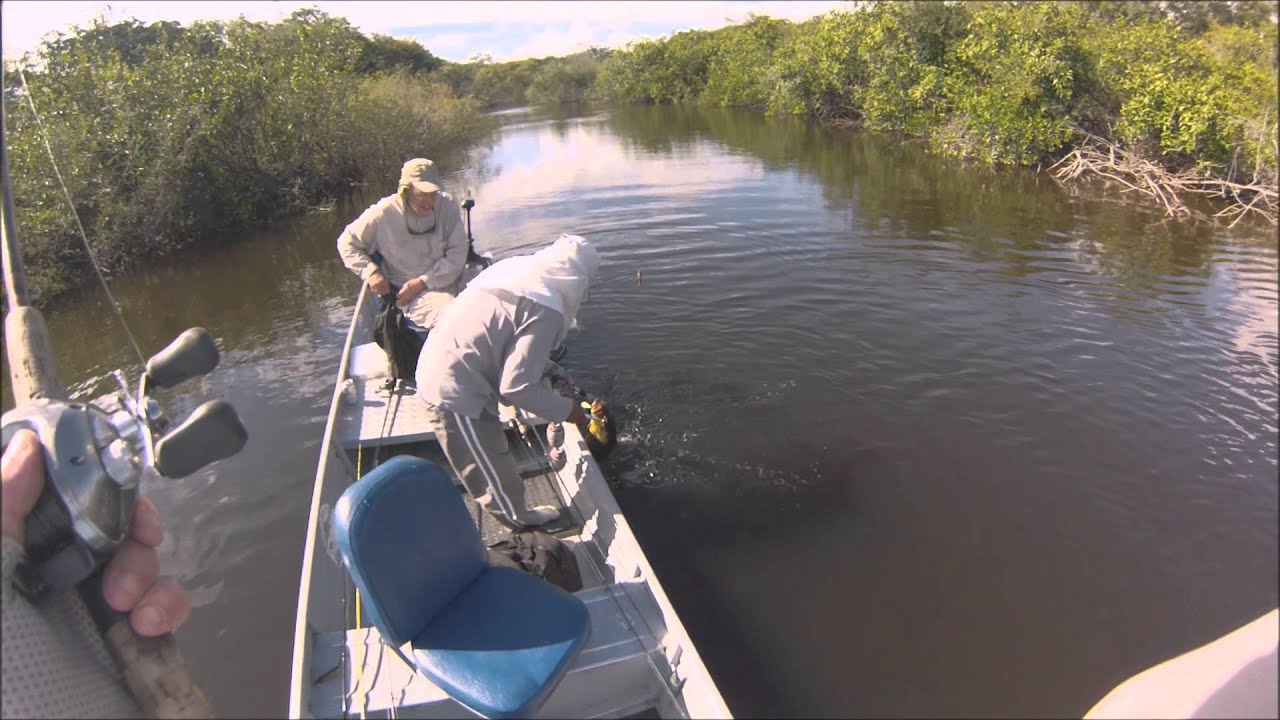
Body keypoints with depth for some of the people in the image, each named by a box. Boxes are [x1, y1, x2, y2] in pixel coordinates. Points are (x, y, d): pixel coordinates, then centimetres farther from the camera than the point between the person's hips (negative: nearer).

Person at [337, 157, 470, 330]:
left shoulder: (447, 205, -4)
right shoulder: (384, 213, -7)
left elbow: (456, 256, -6)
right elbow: (347, 243, 7)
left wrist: (423, 282, -14)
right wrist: (370, 272, -9)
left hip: (442, 285, 3)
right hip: (403, 293, -3)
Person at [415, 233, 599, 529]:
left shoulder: (518, 269, 5)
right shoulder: (545, 311, -21)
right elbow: (517, 387, -21)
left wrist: (549, 370, 12)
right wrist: (565, 409, -7)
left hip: (436, 370, 9)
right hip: (458, 396, -9)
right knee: (498, 479, 12)